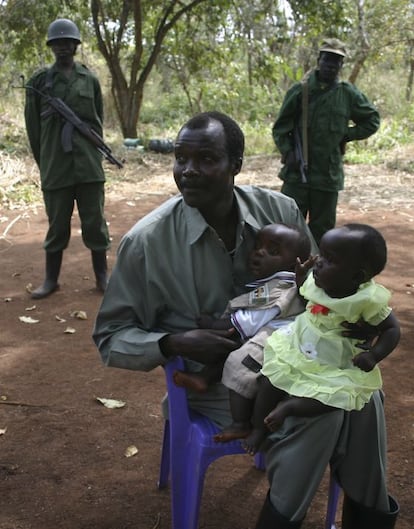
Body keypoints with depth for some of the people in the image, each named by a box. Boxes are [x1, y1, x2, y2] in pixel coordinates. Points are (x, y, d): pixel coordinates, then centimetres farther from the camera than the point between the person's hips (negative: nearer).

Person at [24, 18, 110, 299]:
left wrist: (92, 153, 8)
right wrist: (44, 160, 8)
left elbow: (98, 121, 12)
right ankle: (51, 279, 18)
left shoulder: (90, 80, 6)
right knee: (57, 225, 7)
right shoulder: (40, 80, 3)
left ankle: (102, 276, 15)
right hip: (54, 165, 0)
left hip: (88, 165, 0)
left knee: (95, 222, 4)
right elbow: (32, 125, 7)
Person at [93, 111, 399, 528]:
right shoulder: (147, 241, -14)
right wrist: (173, 344, -23)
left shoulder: (281, 211, -6)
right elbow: (110, 337, -5)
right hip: (212, 377, -3)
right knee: (318, 413, -27)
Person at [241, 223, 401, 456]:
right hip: (298, 351, 4)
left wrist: (374, 355, -26)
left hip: (336, 367, -4)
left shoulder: (368, 300, -20)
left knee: (339, 396, -28)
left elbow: (392, 328, -11)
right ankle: (259, 428, 7)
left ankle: (289, 406, -12)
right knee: (270, 380, -10)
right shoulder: (315, 282, -5)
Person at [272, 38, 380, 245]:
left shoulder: (349, 94, 3)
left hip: (329, 175, 2)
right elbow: (280, 128, 2)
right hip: (297, 173, -2)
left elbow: (372, 120, 15)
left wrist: (347, 135, 3)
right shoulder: (300, 90, -1)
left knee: (322, 229, 10)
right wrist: (288, 153, -10)